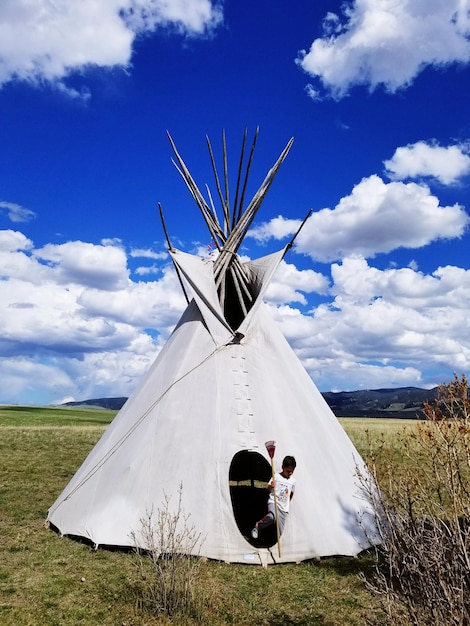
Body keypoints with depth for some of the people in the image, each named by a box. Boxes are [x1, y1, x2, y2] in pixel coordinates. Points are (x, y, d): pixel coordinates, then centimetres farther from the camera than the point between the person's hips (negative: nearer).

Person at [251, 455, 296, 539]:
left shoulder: (293, 481, 10)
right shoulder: (276, 476, -3)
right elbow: (269, 489, -3)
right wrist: (271, 486, -24)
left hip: (284, 508, 5)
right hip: (273, 502, -4)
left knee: (280, 532, 0)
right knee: (272, 517, -35)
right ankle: (258, 525, -10)